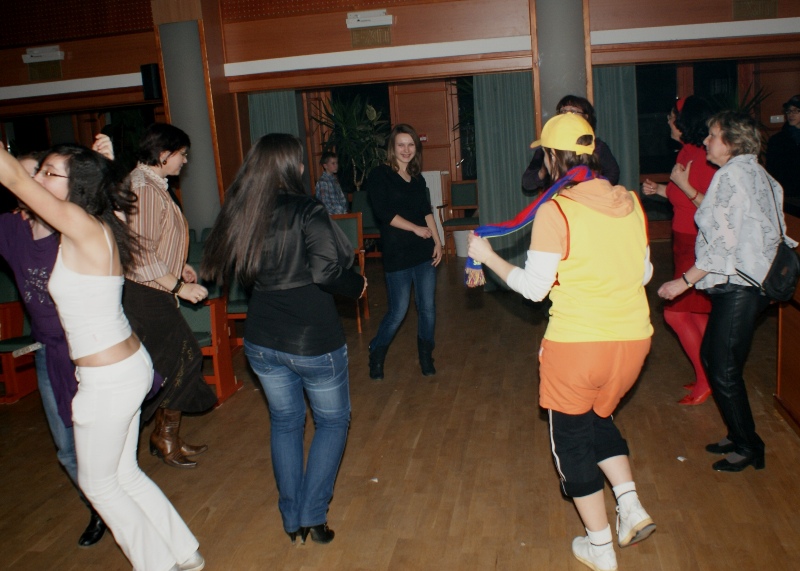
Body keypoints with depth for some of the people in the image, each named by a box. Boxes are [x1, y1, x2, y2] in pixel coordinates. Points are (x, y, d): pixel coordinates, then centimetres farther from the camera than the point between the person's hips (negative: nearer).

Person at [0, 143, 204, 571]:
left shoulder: (82, 225, -20)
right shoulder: (97, 229, 4)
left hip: (109, 381, -9)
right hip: (128, 366, 9)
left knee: (97, 483, 13)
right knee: (124, 475, 22)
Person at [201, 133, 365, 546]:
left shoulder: (240, 214, 0)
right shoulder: (306, 212, -17)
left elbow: (233, 271, 9)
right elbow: (328, 272, -24)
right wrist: (357, 286, -6)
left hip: (262, 342, 5)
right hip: (313, 341, -5)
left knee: (284, 422, 22)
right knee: (332, 421, 18)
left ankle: (293, 520, 29)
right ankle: (312, 515, 14)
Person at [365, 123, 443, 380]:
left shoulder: (417, 178, 13)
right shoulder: (379, 175, -5)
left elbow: (427, 212, 11)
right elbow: (384, 212, -13)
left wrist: (437, 241, 1)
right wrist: (416, 229, -9)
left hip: (424, 253, 5)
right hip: (397, 255, -5)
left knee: (427, 308, 7)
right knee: (397, 312, -1)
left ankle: (426, 357, 26)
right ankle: (376, 356, 21)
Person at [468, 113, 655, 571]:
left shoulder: (555, 211, -15)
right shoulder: (630, 202, 2)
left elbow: (534, 286, -12)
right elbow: (644, 272, 11)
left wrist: (488, 257, 1)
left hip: (577, 341, -6)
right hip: (633, 337, 6)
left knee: (572, 436, 15)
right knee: (599, 417, 30)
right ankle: (631, 505, 19)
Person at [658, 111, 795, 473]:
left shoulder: (733, 175, -15)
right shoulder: (758, 175, 14)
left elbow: (725, 243, -21)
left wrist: (684, 281, -18)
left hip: (739, 286, -10)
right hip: (748, 281, 10)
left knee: (723, 371, 0)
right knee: (711, 356, 17)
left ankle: (748, 447, 15)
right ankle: (739, 436, 28)